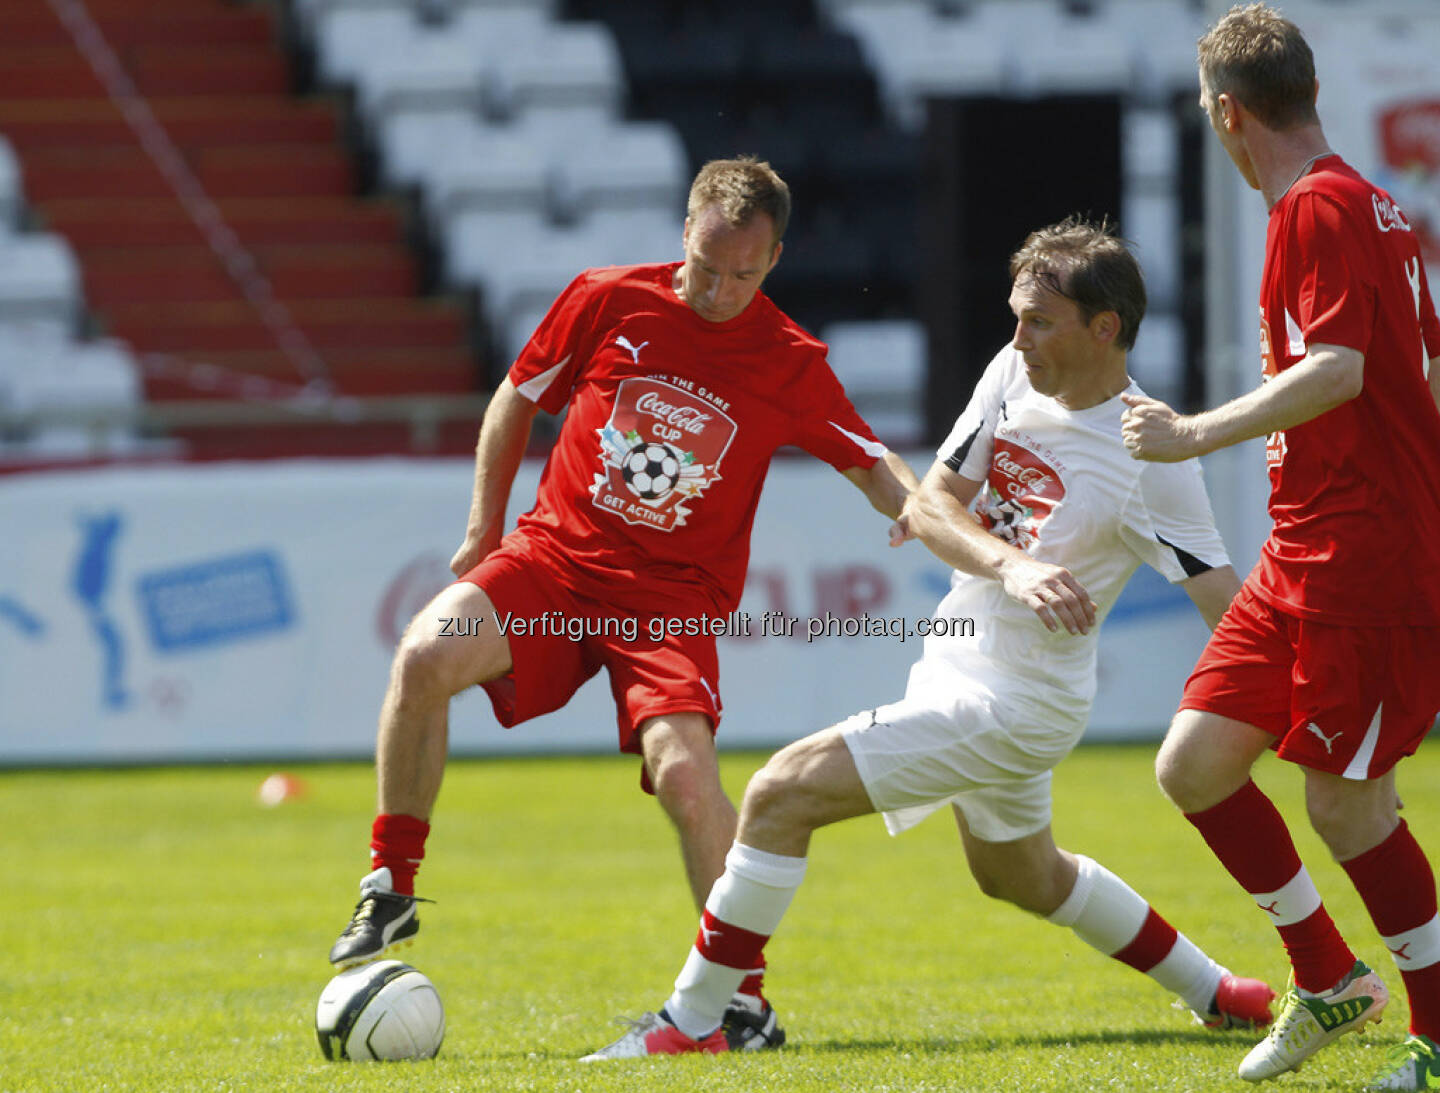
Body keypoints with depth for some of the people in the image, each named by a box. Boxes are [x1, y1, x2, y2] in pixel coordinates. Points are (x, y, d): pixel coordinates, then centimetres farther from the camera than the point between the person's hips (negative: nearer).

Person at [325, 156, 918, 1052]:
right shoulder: (609, 301, -2)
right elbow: (517, 398, 11)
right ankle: (391, 892, -8)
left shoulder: (791, 364, -5)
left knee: (684, 772, -23)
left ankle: (743, 990, -7)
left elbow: (874, 465, 1)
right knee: (426, 657, -25)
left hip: (674, 595, -1)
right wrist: (484, 528, 8)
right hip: (555, 552, 1)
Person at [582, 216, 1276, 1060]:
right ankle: (1215, 993, 47)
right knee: (1025, 878, 30)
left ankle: (692, 1022, -7)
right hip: (965, 667, 9)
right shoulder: (1016, 375, -3)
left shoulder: (1152, 458, -21)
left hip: (1013, 700, -9)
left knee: (782, 794, -16)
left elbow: (1231, 613, -20)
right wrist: (1012, 565, -24)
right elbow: (928, 505, -5)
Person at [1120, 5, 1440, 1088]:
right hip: (1303, 555, 9)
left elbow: (1337, 368, -26)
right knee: (1195, 763, 6)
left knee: (1346, 801, -5)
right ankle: (1327, 980, 18)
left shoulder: (1320, 208, -13)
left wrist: (1201, 434, -22)